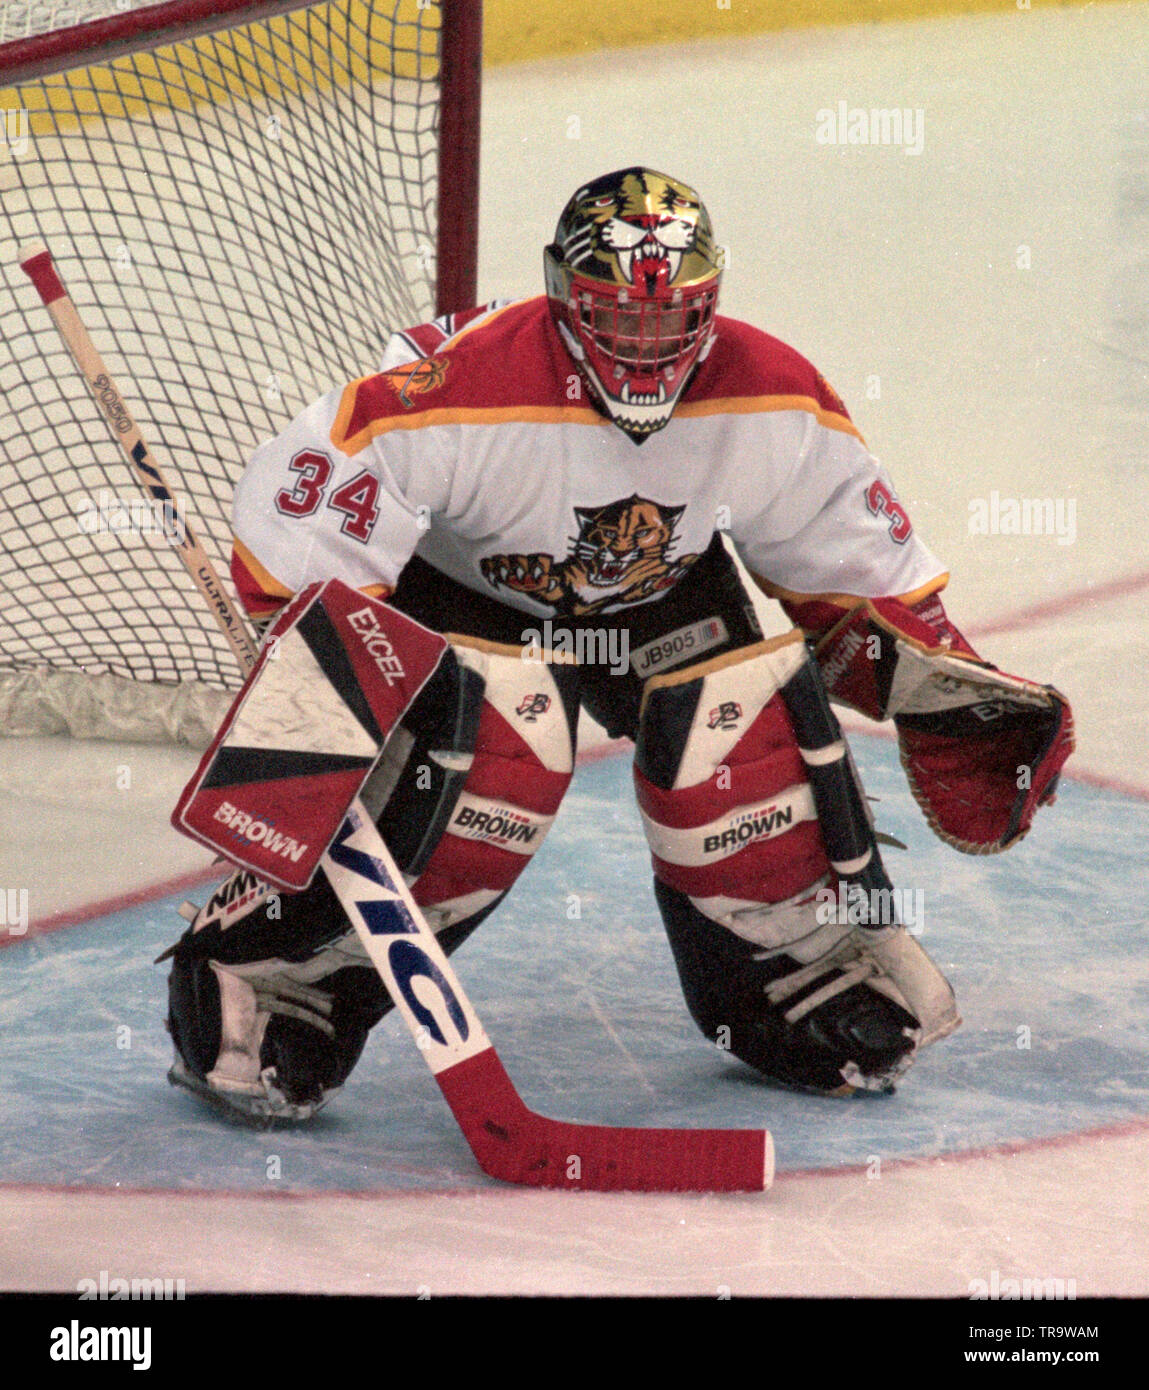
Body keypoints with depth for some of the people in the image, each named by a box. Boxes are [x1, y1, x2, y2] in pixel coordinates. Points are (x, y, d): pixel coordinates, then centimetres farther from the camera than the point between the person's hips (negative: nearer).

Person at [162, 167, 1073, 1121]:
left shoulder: (772, 403, -21)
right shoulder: (468, 391, -37)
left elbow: (848, 555, -4)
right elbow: (299, 514, -34)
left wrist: (935, 675, -7)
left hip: (661, 591, 4)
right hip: (460, 587, -4)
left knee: (751, 737, -17)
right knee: (491, 762, -29)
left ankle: (812, 971, 12)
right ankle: (256, 981, -18)